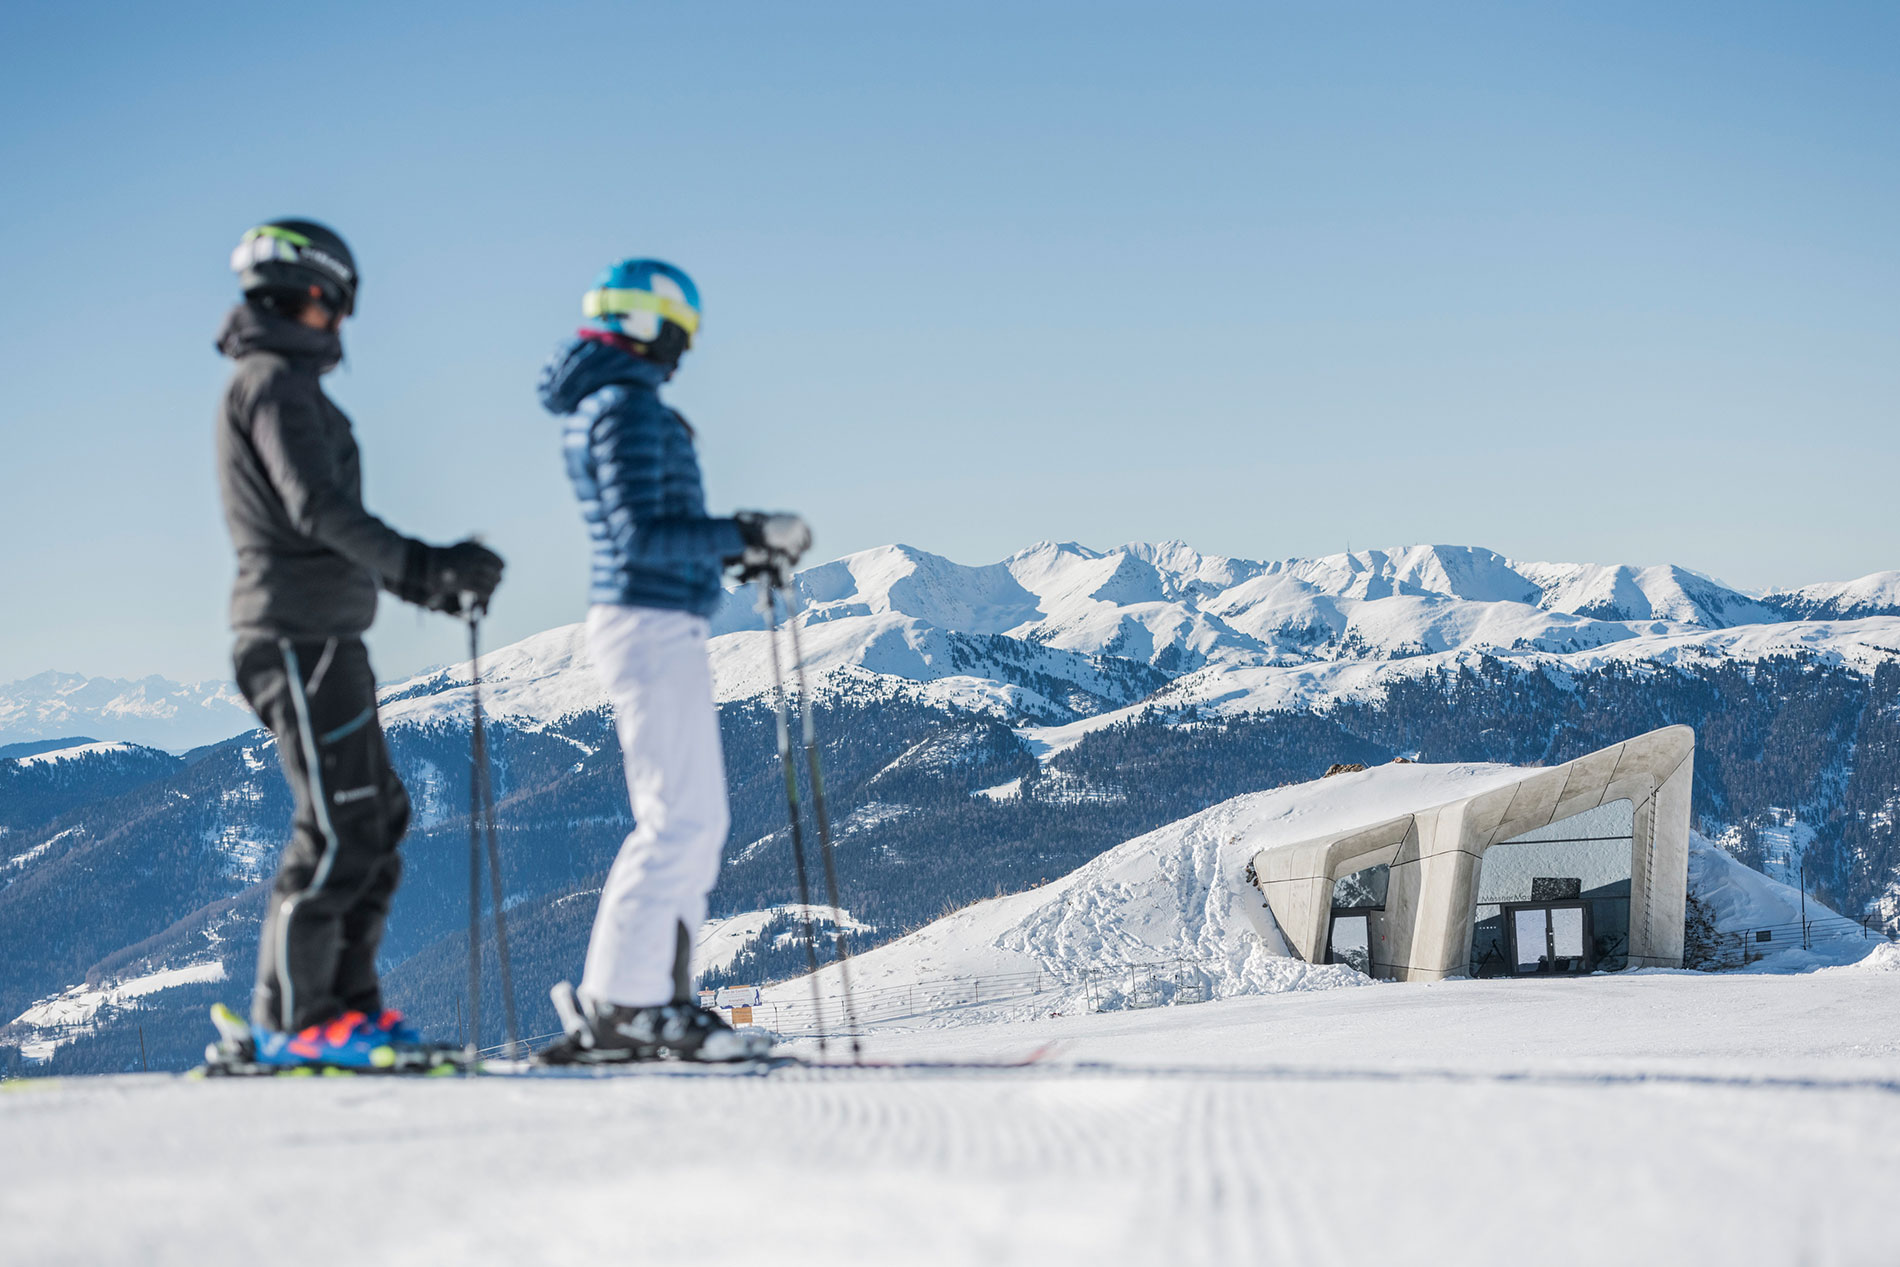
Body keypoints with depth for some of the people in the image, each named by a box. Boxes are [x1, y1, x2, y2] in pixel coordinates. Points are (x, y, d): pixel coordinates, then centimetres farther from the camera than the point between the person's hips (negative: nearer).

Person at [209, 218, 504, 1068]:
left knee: (377, 818, 11)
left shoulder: (281, 384, 23)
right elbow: (316, 507, -22)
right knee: (338, 829, -11)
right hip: (298, 635, -10)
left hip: (321, 637, 10)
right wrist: (423, 565, -27)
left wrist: (425, 584, 25)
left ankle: (345, 1002, 13)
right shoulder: (273, 380, -9)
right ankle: (289, 1020, -8)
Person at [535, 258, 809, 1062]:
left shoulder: (604, 406, 19)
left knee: (687, 823, 11)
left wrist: (739, 549, 19)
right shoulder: (627, 406, -13)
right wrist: (746, 535, -18)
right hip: (653, 626, -11)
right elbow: (644, 536, -21)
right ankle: (621, 1002, -9)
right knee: (679, 820, -10)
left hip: (649, 626, 11)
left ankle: (654, 1001, 12)